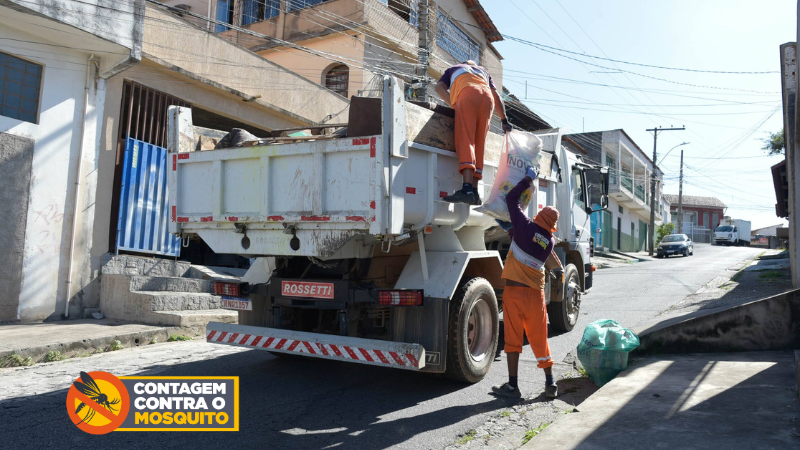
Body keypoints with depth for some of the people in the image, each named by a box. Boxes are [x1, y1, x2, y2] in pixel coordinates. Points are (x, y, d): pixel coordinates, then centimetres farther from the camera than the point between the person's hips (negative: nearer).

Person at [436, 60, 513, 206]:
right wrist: (504, 120, 31)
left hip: (467, 95, -3)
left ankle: (467, 189, -33)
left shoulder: (454, 69, 36)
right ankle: (474, 192, -9)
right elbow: (496, 96, 31)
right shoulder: (483, 71, 41)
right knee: (479, 144, 2)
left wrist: (454, 105, 10)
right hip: (487, 97, 3)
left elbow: (440, 87, 17)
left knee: (465, 140, -15)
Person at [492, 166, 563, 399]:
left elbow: (511, 198, 0)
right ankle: (550, 383, 18)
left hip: (514, 290, -3)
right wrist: (516, 233, 24)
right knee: (539, 338, 13)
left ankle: (512, 385, 7)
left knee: (513, 338, 2)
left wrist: (528, 179, 10)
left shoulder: (526, 227, -7)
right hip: (535, 293, 4)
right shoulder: (549, 242, 4)